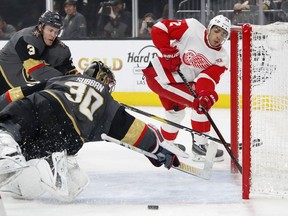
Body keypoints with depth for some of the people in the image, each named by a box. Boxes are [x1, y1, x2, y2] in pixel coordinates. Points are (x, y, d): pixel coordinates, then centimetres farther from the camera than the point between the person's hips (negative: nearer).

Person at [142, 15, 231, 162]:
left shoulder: (221, 57, -5)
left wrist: (206, 94, -37)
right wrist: (168, 52, -23)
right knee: (200, 104, -15)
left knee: (175, 112, 29)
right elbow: (159, 28, -18)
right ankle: (199, 145, -5)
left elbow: (208, 78, -17)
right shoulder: (192, 28, -21)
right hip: (160, 74, -8)